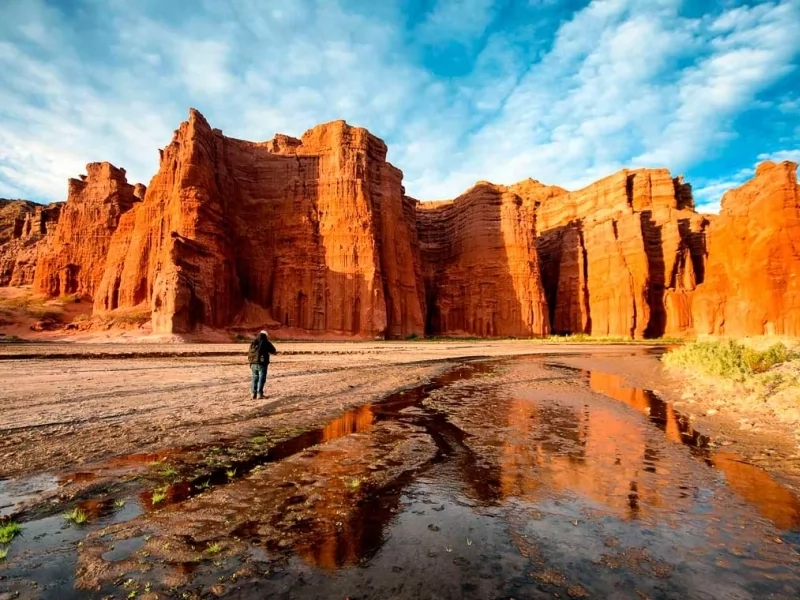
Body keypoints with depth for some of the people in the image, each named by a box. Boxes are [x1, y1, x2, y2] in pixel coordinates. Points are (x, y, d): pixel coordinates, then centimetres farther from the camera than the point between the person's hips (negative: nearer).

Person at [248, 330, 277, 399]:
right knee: (261, 378, 0)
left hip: (253, 364, 5)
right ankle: (259, 394, -5)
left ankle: (254, 394, 15)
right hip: (262, 364, -5)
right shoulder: (266, 342, -3)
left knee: (255, 378, 14)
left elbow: (249, 353, 15)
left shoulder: (253, 343, 11)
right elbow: (273, 351, 5)